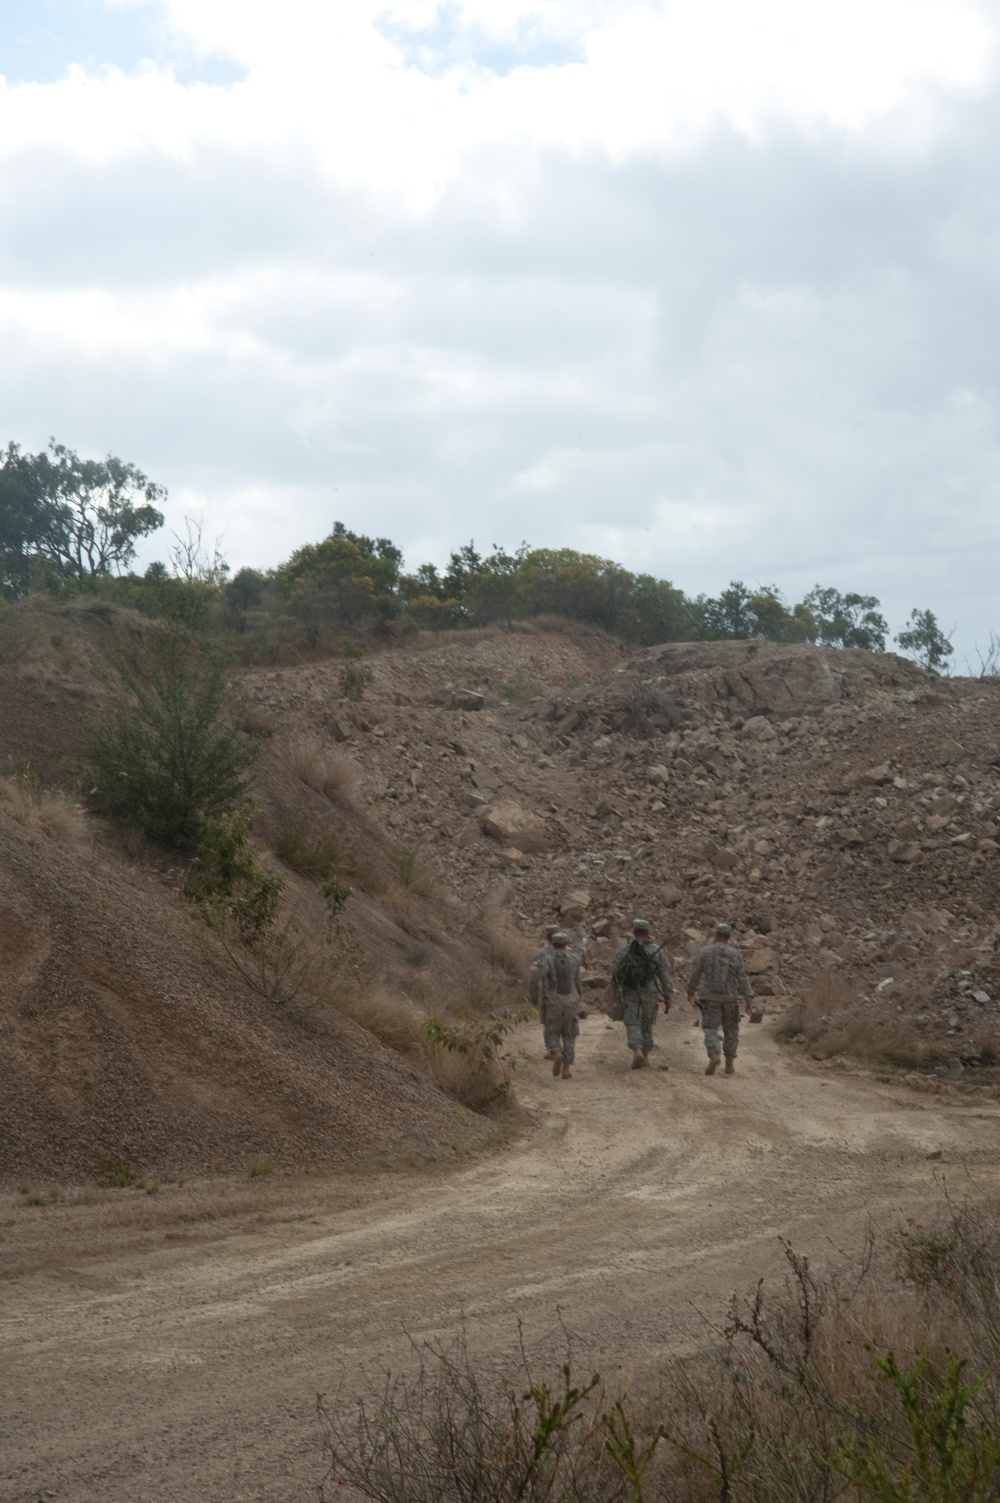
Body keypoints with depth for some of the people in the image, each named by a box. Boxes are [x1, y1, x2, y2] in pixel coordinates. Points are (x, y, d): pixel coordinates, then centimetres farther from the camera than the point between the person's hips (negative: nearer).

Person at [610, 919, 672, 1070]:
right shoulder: (657, 951, -1)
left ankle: (637, 1052, -22)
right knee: (647, 1024, 16)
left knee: (633, 1024, 0)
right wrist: (667, 997, 4)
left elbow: (614, 972, -4)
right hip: (650, 994, 1)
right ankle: (646, 1055, 21)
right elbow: (665, 976, -1)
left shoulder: (623, 950, -2)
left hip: (630, 993, -1)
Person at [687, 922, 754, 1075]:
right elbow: (743, 979, -2)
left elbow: (695, 975, 1)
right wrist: (748, 1000, 2)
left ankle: (714, 1055, -25)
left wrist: (690, 992, 16)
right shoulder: (736, 954, -1)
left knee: (711, 1028, 0)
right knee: (731, 1030, 15)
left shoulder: (704, 952, -3)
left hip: (710, 998, -1)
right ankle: (729, 1063, 14)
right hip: (730, 999, 1)